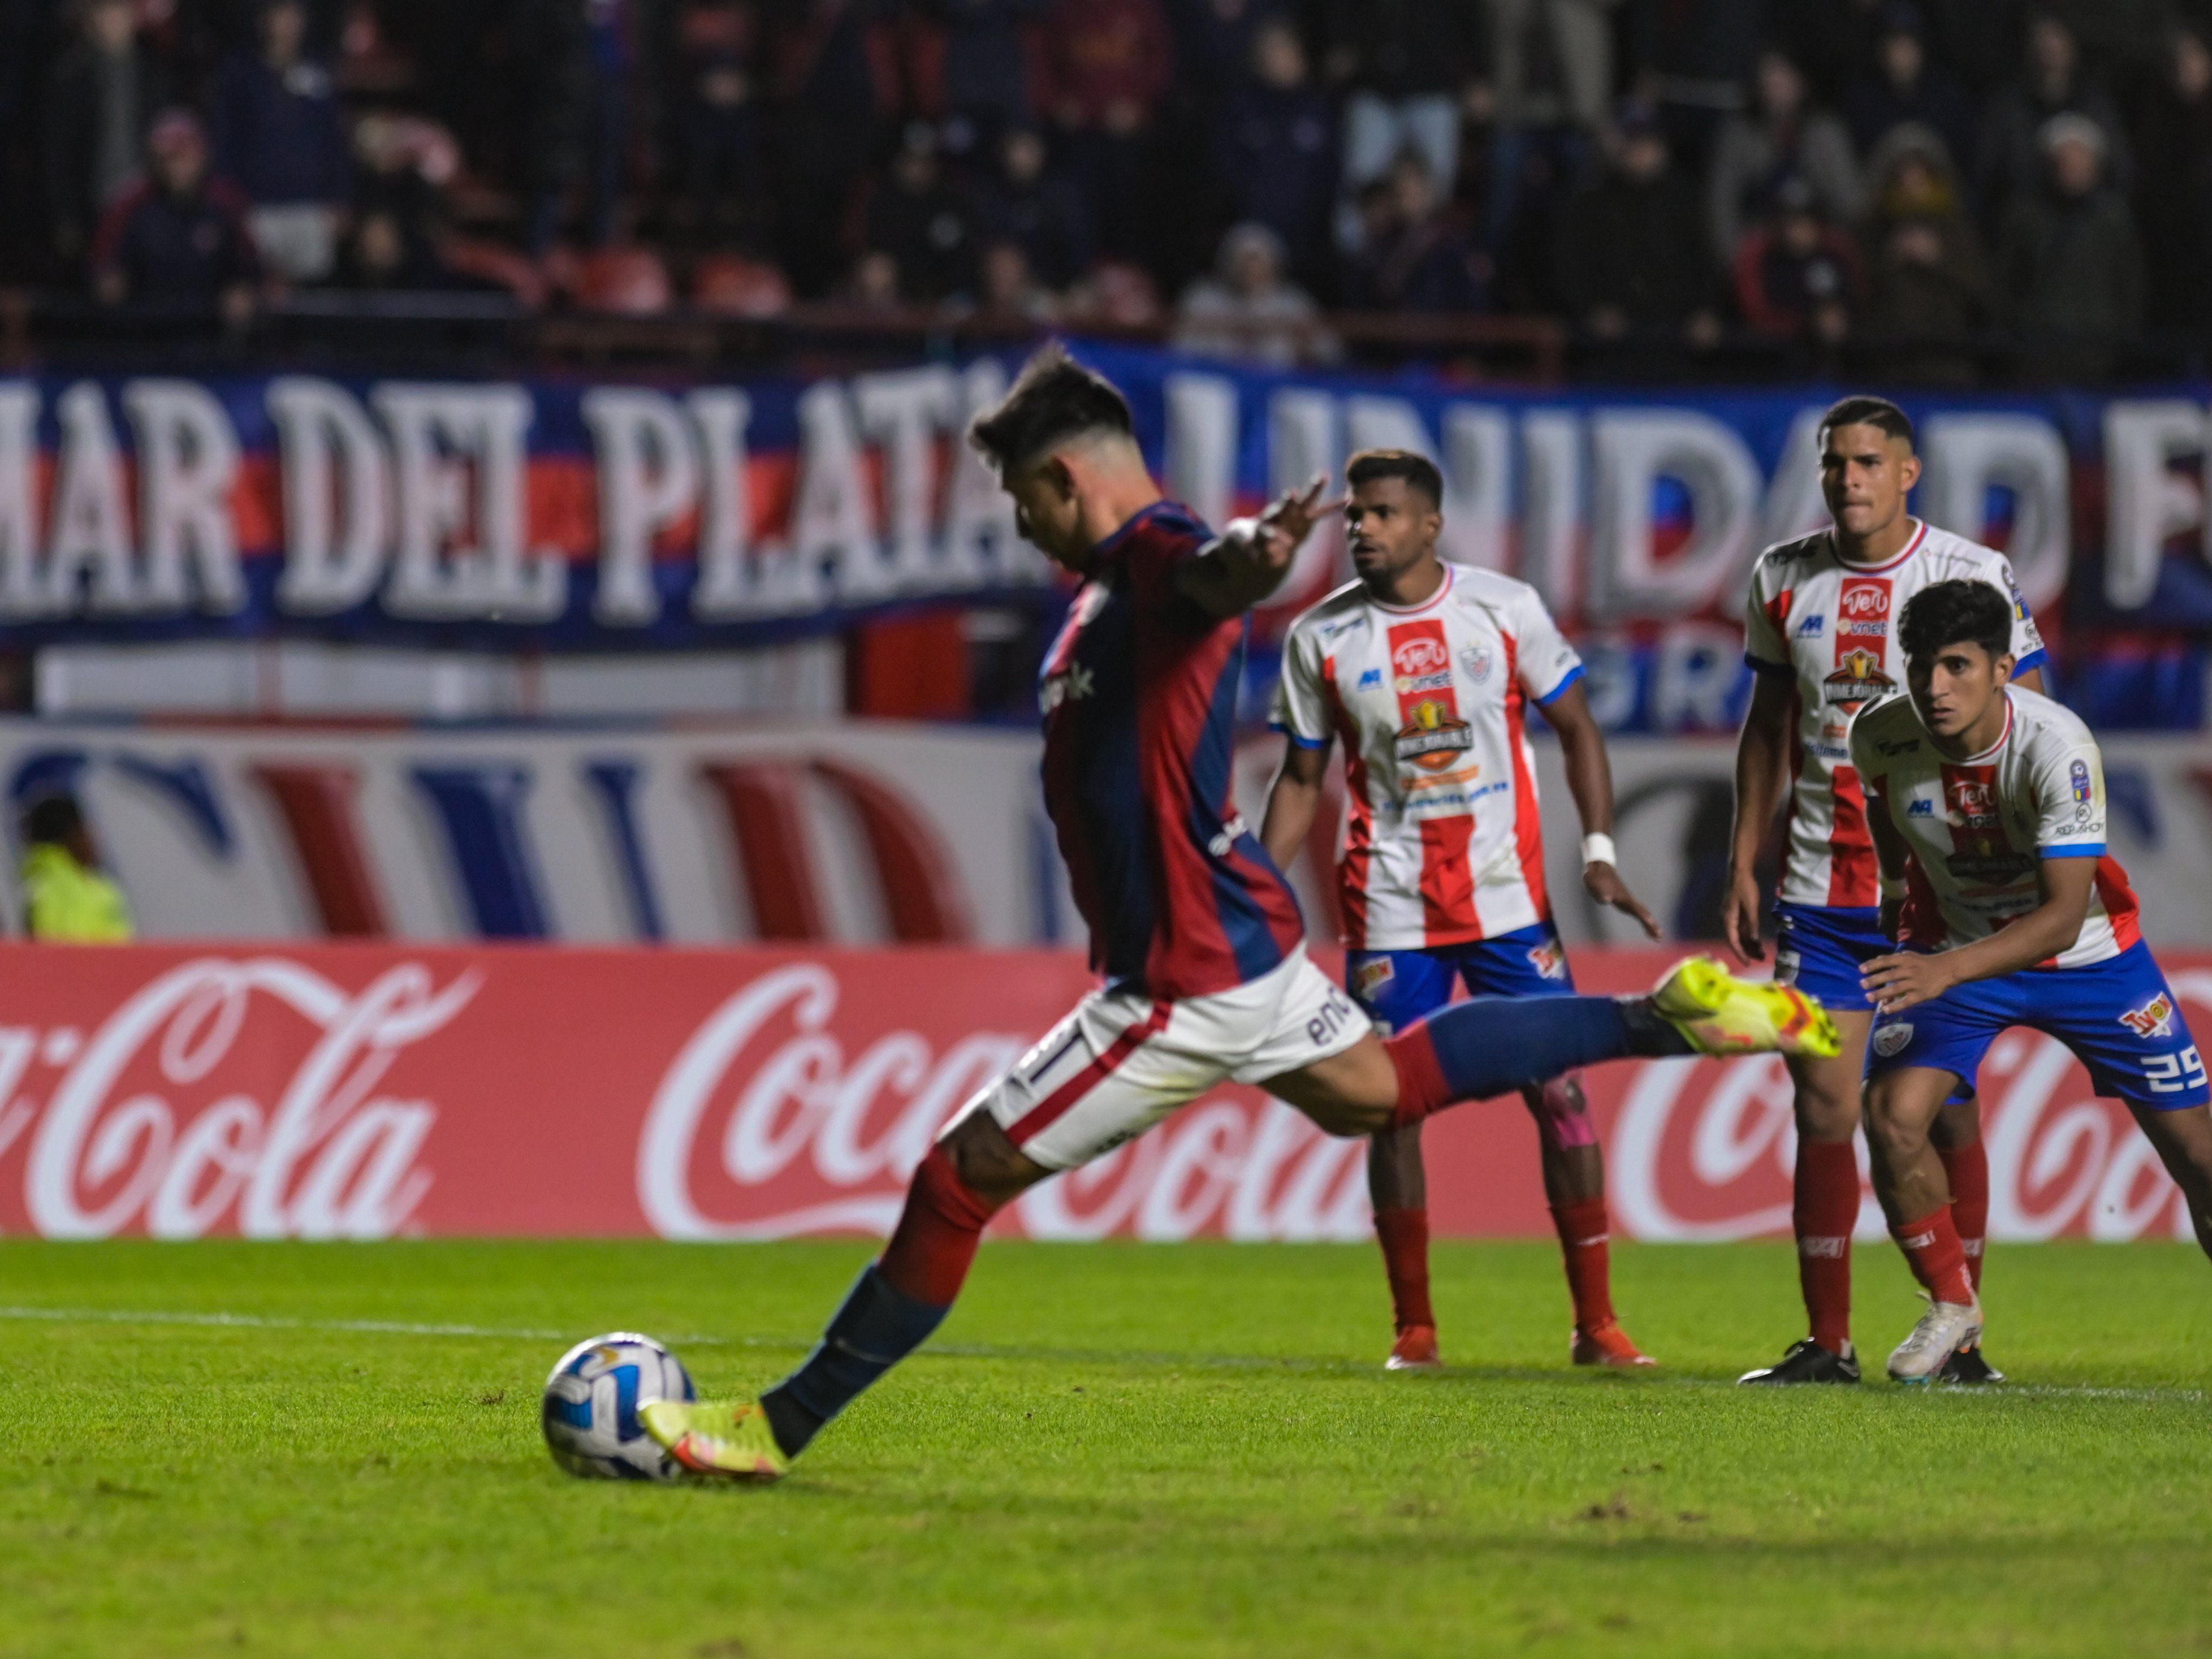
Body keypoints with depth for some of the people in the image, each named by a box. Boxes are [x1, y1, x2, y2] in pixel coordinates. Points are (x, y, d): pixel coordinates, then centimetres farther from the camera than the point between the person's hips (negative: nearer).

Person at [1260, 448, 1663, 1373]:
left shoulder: (1506, 609, -2)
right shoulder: (1320, 639, 2)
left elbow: (1575, 729, 5)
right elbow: (1301, 780, 10)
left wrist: (1599, 853, -6)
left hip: (1509, 897, -1)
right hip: (1389, 912, 1)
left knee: (1560, 1089, -5)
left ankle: (1595, 1323, 1)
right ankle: (1413, 1328, 9)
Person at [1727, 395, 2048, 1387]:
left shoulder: (1974, 578, -5)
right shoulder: (1783, 580, 6)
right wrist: (1743, 866, 12)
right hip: (1821, 891, 3)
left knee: (1945, 1111, -1)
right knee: (1823, 1111, 0)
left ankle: (1958, 1336, 6)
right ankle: (1826, 1344, 5)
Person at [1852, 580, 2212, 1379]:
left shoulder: (2057, 745, -32)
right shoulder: (1881, 736, -20)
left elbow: (2063, 917, -35)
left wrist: (1946, 972, -46)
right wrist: (1898, 894, 19)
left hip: (2087, 953, -2)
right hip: (1950, 944, 2)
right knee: (1891, 1116, -18)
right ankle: (1951, 1308, 4)